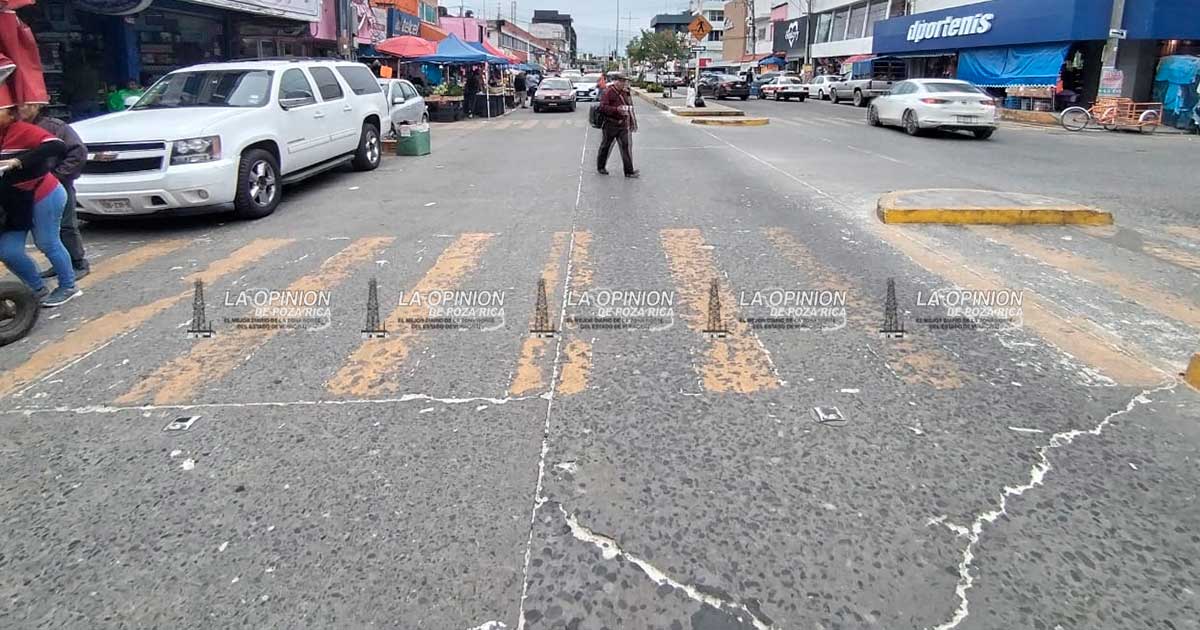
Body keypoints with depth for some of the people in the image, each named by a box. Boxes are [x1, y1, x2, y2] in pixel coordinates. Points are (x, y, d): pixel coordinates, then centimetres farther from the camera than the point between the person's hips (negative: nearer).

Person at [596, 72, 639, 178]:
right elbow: (603, 107, -21)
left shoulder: (624, 92, 12)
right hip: (610, 124, -6)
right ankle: (601, 167, 27)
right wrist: (617, 109, -30)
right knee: (606, 146, 9)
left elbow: (628, 106, 25)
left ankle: (629, 171, -3)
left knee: (626, 146, -2)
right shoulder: (607, 92, -11)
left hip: (622, 124, 6)